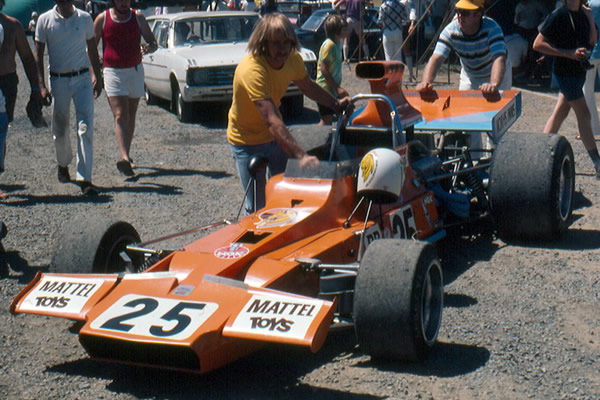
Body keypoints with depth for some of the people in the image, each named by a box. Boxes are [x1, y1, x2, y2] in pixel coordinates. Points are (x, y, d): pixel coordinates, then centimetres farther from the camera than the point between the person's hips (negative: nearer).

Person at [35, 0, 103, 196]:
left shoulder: (85, 18, 2)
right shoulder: (45, 20, -3)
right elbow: (38, 54, 1)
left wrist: (97, 77, 16)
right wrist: (41, 85, -6)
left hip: (82, 78, 0)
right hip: (58, 80, 0)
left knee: (86, 126, -11)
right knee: (60, 128, 11)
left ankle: (85, 178, -11)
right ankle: (63, 164, 40)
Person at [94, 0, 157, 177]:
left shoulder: (138, 17, 2)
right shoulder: (102, 19, -4)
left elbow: (154, 43, 3)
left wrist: (149, 47, -22)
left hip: (135, 71, 3)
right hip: (113, 73, -3)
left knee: (130, 117, 12)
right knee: (120, 116, -16)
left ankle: (126, 156, 25)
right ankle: (125, 158, -28)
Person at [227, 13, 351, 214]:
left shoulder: (293, 59, -11)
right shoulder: (251, 70, -34)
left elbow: (308, 86, 14)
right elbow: (272, 122, -42)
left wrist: (336, 104, 7)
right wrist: (301, 156, -49)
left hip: (275, 136, 7)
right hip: (248, 141, -6)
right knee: (257, 207, -7)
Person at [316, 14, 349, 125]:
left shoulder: (336, 43, 12)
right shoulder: (329, 44, -17)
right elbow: (324, 69, -21)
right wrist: (337, 88, -23)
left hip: (333, 90, 9)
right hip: (326, 88, -9)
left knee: (328, 120, 12)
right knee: (326, 120, -8)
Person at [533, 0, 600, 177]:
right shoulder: (558, 15, -14)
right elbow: (538, 44, -15)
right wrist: (569, 53, -20)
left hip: (579, 71, 8)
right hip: (565, 71, -8)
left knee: (559, 114, 12)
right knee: (584, 116, -6)